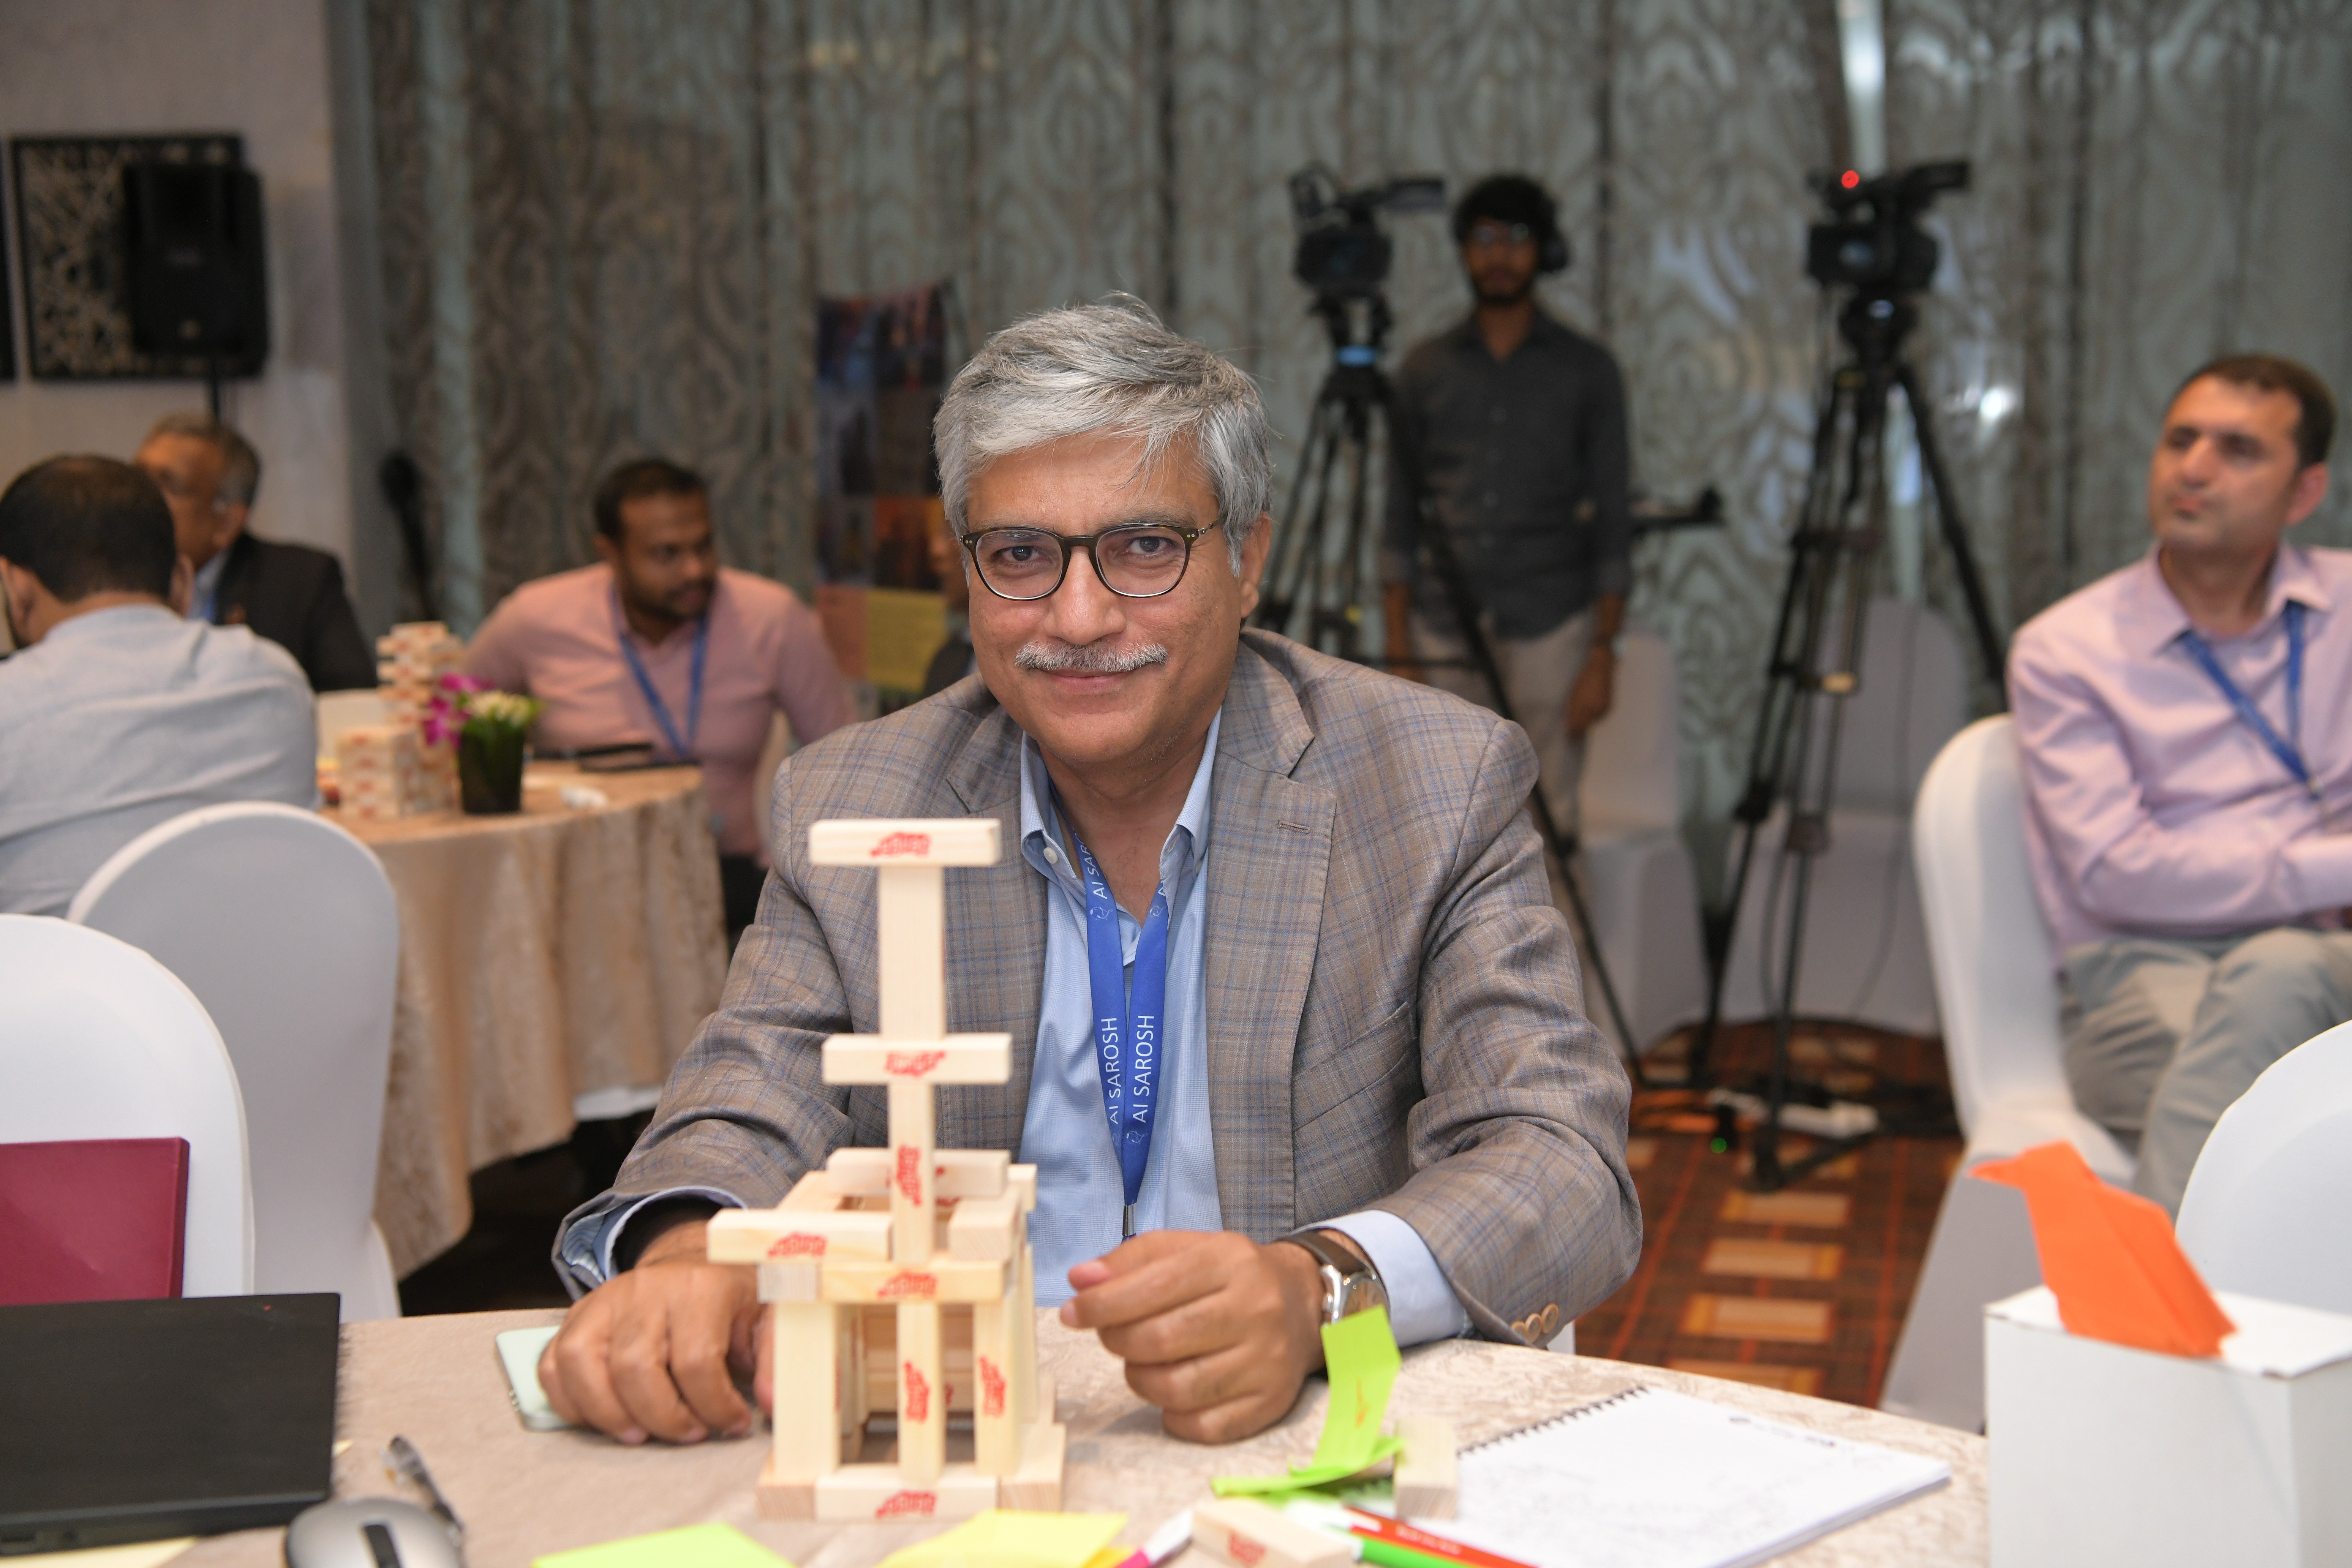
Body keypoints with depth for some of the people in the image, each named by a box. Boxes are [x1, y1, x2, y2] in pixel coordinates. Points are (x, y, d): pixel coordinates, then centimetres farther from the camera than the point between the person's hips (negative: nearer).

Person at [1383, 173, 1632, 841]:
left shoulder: (1585, 370, 6)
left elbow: (1610, 518, 4)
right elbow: (1402, 519, 11)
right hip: (1443, 633, 2)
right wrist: (1399, 654, 4)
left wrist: (1603, 653, -4)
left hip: (1548, 626, -2)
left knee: (1547, 824, -4)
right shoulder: (1425, 370, 11)